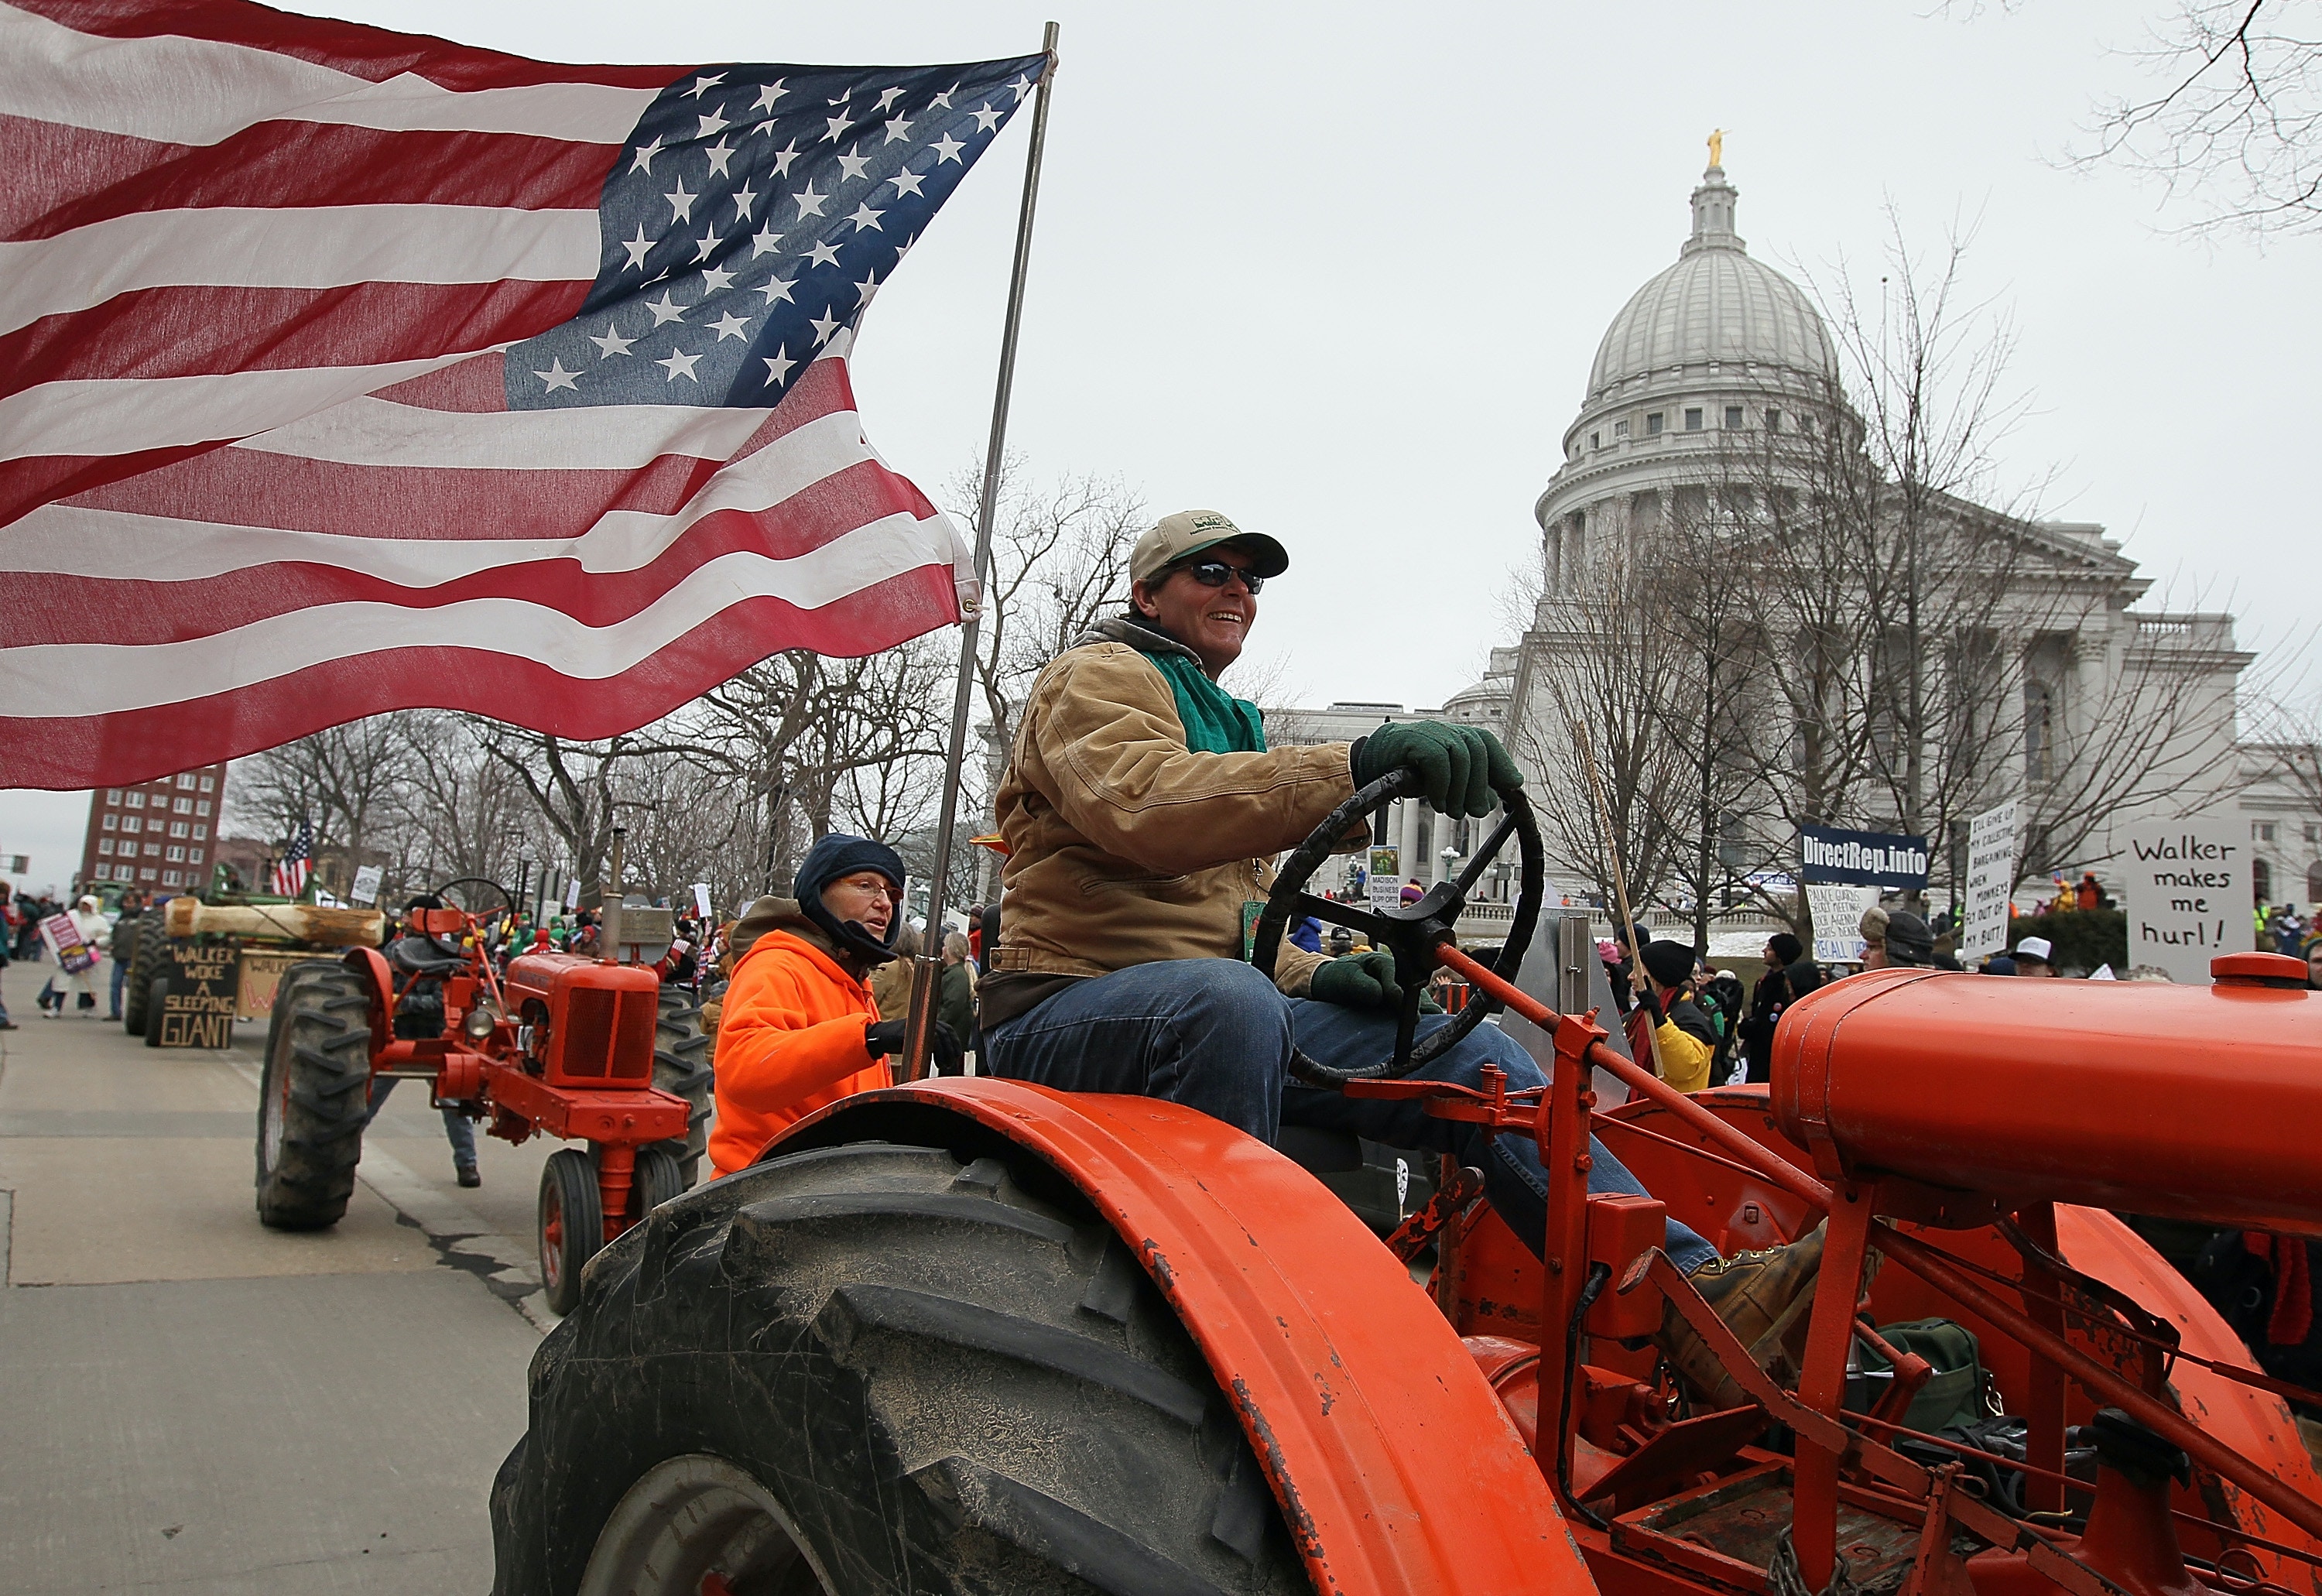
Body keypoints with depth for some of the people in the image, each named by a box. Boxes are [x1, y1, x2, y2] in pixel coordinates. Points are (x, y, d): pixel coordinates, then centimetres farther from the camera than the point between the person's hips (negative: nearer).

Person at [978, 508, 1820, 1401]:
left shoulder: (1224, 722, 27)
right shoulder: (1098, 678, -1)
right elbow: (1141, 806, -27)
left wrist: (1310, 976, 5)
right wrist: (1352, 767, -39)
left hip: (1217, 1009, 8)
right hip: (1069, 1010, -7)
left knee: (1469, 1056, -8)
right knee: (1228, 1000, -42)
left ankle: (1692, 1287, -10)